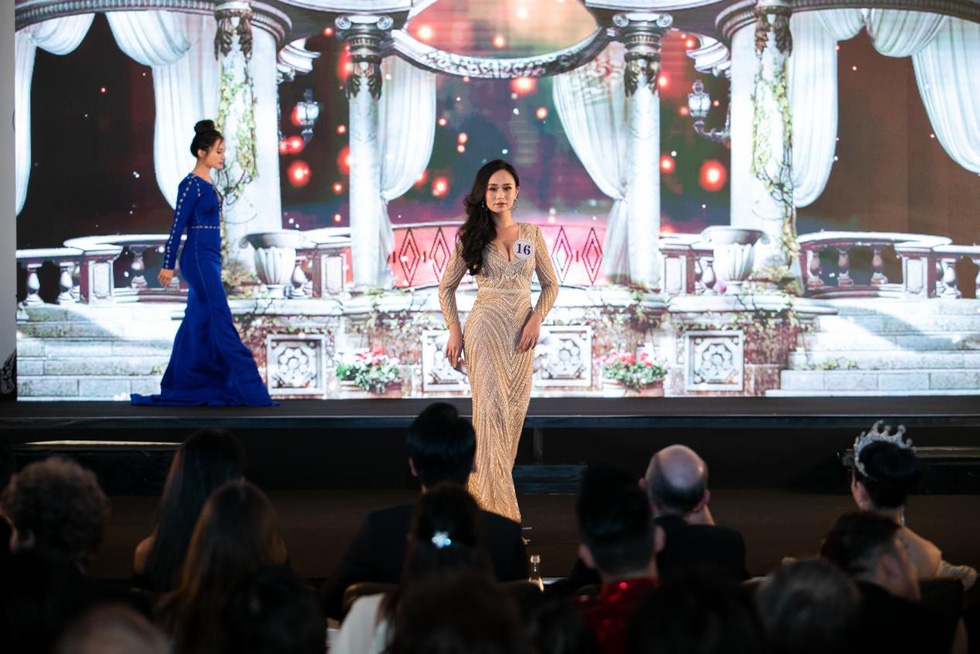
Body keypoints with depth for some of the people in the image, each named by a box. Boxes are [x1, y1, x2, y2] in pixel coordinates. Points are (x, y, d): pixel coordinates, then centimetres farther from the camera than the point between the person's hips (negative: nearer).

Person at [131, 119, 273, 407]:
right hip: (198, 259, -9)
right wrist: (168, 265, -13)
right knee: (222, 323, -10)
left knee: (198, 323, 11)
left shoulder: (207, 184, 14)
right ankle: (246, 388, -11)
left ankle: (180, 385, 17)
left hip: (209, 260, 9)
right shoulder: (191, 185, -12)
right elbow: (177, 226, -13)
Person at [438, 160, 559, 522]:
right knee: (492, 410, -12)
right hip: (485, 328, -3)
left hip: (521, 332, 3)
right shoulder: (471, 237, 2)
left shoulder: (531, 234, 8)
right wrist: (454, 330, 0)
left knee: (514, 411, 3)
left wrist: (536, 319, -3)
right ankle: (499, 507, -15)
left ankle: (483, 487, 17)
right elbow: (447, 287, 10)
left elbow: (550, 284, 13)